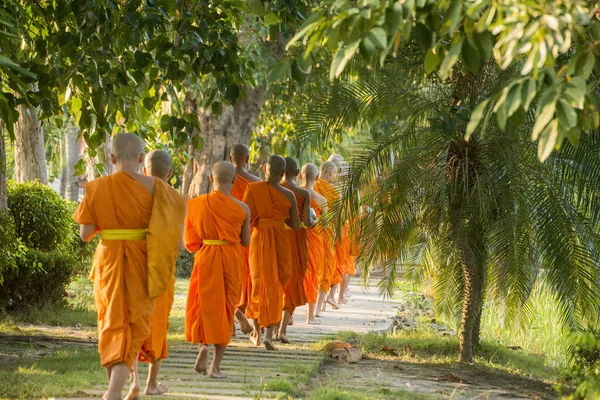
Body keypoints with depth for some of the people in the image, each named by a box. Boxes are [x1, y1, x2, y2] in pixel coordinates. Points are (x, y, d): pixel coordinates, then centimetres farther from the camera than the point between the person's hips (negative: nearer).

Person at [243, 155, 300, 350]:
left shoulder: (253, 188, -8)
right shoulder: (288, 195, -4)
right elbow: (296, 225, 2)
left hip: (258, 239, 0)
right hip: (280, 241, 0)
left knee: (259, 284, 17)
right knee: (276, 286, 7)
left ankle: (257, 332, 26)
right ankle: (269, 334, -6)